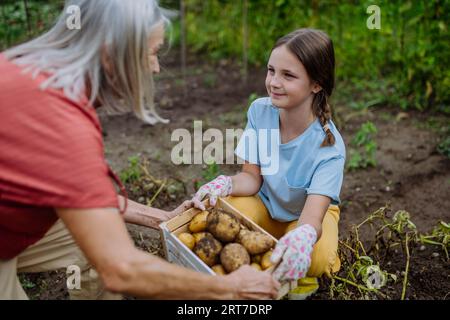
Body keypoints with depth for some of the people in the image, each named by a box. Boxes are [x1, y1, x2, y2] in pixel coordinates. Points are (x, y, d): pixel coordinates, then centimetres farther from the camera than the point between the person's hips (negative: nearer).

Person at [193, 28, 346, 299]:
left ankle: (302, 276, 6)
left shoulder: (329, 146, -31)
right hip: (265, 206, 3)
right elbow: (251, 177, -13)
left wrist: (302, 236, -65)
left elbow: (312, 219, -39)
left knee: (313, 258, -34)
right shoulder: (260, 111, -21)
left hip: (306, 214, -2)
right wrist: (225, 184, -38)